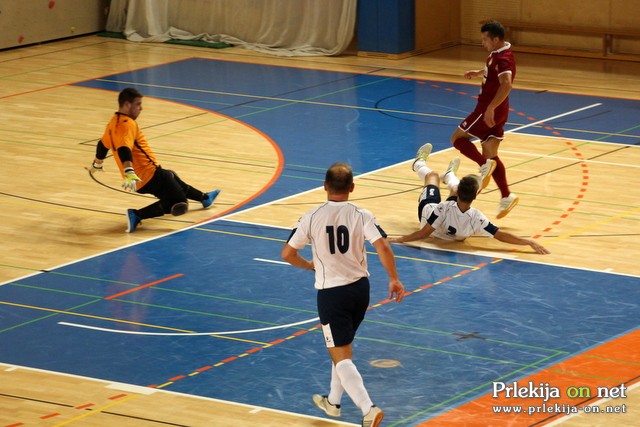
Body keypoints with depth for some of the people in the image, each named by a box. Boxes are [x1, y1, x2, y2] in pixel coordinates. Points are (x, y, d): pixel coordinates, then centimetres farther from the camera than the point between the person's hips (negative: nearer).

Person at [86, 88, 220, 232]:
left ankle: (204, 198, 56)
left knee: (173, 178, 35)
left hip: (141, 180, 11)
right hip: (151, 175, -11)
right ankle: (137, 215, -21)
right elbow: (124, 150, -34)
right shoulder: (128, 124, -18)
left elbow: (102, 145, 29)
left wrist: (96, 165, 46)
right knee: (179, 206, -14)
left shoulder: (113, 124, 12)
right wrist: (129, 173, -47)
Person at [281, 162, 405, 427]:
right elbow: (383, 248, -18)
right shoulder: (362, 216, -8)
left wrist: (310, 265, 15)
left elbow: (287, 254, -4)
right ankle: (333, 401, 40)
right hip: (359, 288, 4)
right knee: (344, 347, 26)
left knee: (341, 357, -1)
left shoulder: (312, 218, -9)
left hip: (331, 293, -4)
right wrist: (394, 280, -5)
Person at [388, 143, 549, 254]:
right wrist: (529, 242, -42)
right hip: (452, 235, 2)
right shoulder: (476, 218, -43)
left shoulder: (444, 208, -48)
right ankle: (448, 175, 67)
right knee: (453, 188, 27)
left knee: (432, 175, 24)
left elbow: (425, 232, -41)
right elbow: (501, 235, -40)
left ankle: (419, 163, 62)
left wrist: (399, 240, -36)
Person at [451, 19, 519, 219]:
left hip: (489, 111, -10)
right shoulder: (498, 53, 10)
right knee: (490, 155, 11)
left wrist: (490, 108, -38)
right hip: (498, 113, 10)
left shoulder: (502, 58, -21)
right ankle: (506, 197, 4)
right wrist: (479, 73, 34)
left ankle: (485, 165, -17)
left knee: (458, 138, 1)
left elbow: (506, 84, -36)